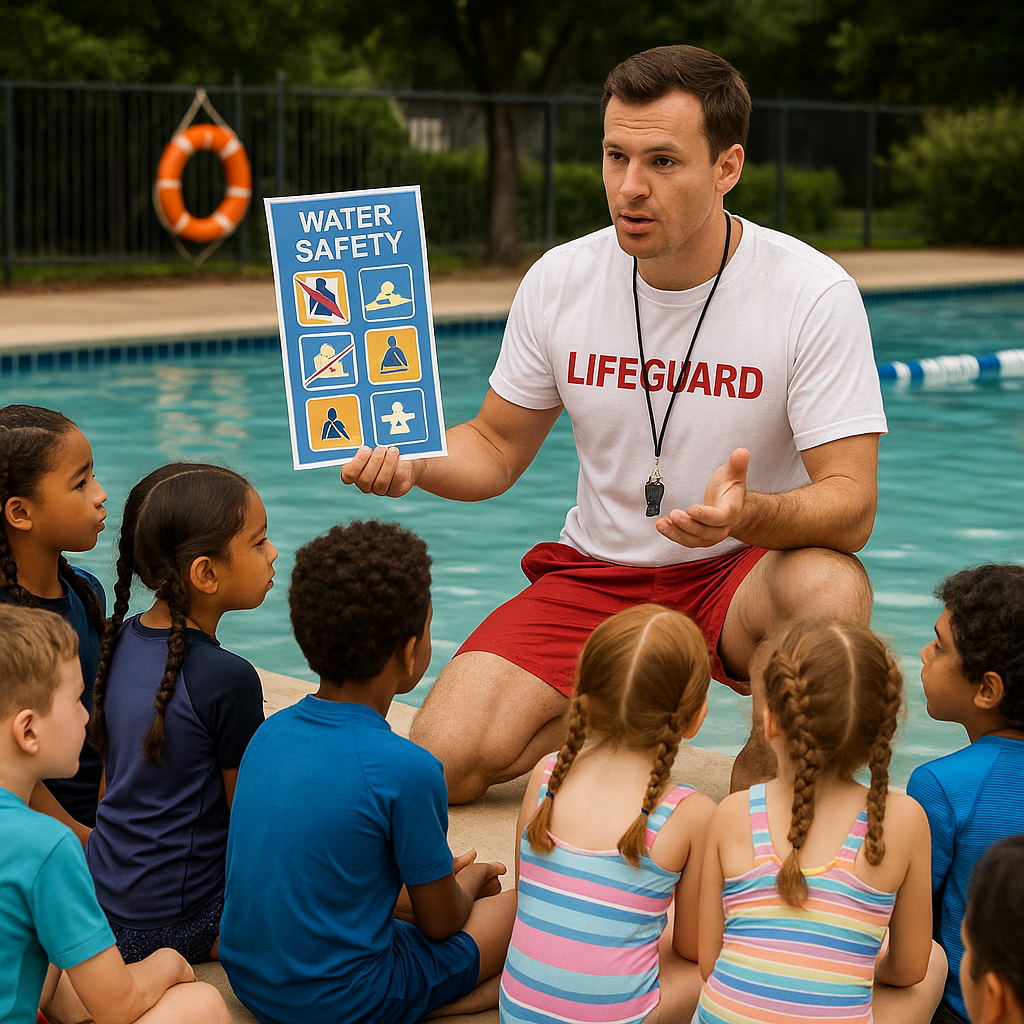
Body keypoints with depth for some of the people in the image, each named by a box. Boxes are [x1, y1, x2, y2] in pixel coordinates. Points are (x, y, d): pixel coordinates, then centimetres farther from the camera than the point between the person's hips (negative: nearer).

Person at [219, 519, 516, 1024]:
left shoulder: (269, 733, -1)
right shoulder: (407, 770, -22)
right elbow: (440, 921, -9)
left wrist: (438, 871, 22)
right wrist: (469, 882, 14)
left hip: (249, 982, 7)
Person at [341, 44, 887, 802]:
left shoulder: (813, 293, -16)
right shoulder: (559, 281, -5)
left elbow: (853, 506, -20)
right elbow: (497, 448, 8)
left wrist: (750, 514, -43)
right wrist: (406, 461, -16)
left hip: (741, 571, -3)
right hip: (594, 573, 3)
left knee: (830, 589, -38)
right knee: (438, 765, -16)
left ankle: (758, 787, -9)